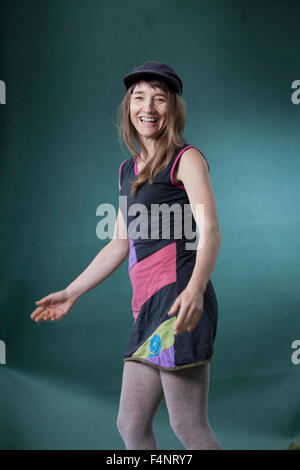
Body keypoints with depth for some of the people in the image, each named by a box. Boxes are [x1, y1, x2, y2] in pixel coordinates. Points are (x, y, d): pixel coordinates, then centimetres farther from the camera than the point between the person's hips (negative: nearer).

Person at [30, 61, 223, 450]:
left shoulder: (186, 159, 0)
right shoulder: (128, 170, 21)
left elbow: (210, 231, -12)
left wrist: (195, 289, -30)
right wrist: (71, 293, 26)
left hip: (178, 298, -8)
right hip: (148, 306, 8)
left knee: (188, 426, -8)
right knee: (131, 425, 10)